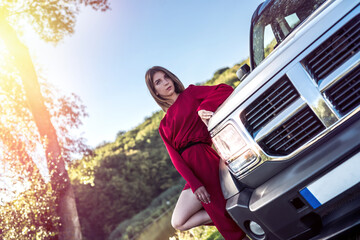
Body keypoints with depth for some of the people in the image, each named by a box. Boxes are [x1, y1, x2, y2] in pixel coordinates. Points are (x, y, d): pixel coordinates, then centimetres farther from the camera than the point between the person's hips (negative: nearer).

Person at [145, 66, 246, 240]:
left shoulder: (191, 93, 10)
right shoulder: (164, 126, 17)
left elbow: (226, 90, -3)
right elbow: (175, 157, 3)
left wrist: (203, 108, -20)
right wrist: (194, 184, -13)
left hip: (209, 159, -5)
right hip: (194, 171, 5)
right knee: (178, 223, -2)